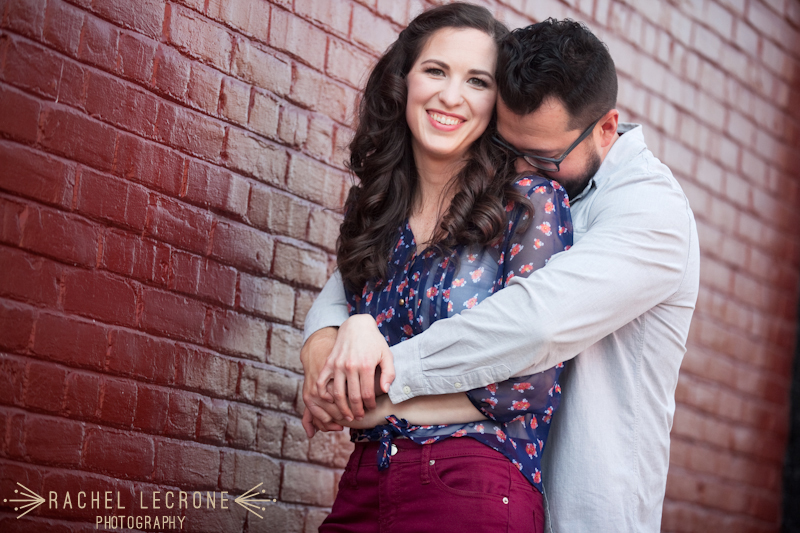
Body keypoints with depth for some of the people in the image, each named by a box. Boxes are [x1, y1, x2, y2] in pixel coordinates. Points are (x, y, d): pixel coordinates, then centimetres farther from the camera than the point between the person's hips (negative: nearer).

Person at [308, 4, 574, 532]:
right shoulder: (375, 211, 9)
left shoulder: (529, 202, -6)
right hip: (364, 486, 5)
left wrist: (381, 406, -7)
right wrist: (347, 334, -9)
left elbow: (531, 385, -11)